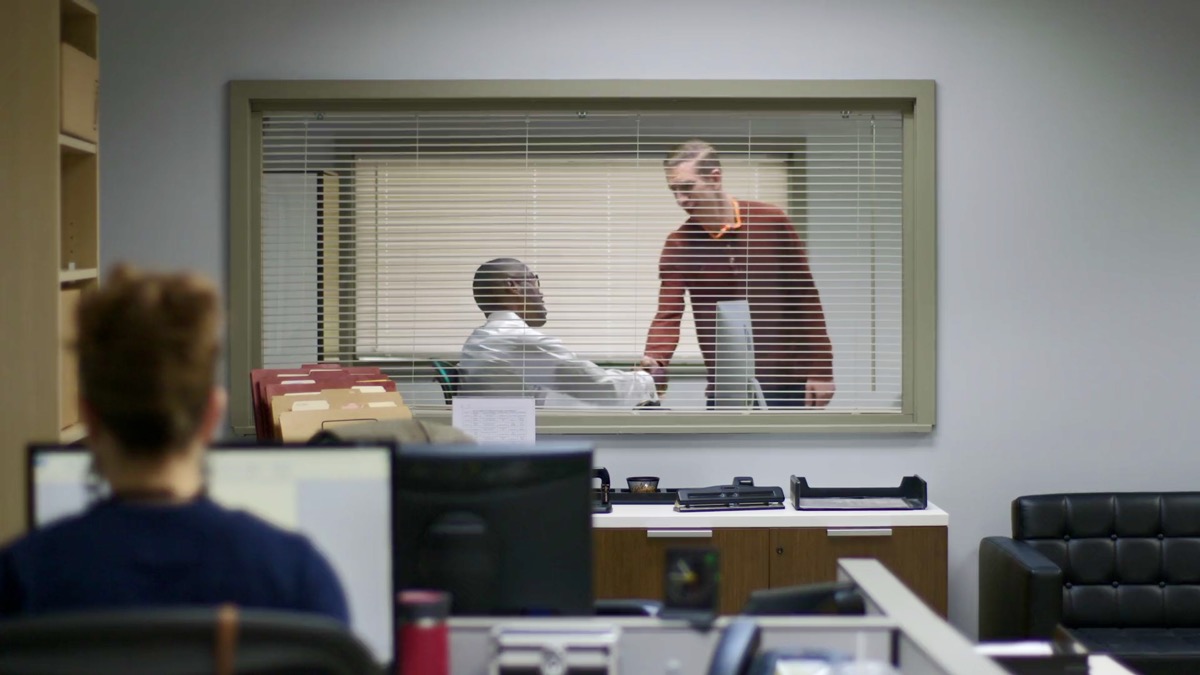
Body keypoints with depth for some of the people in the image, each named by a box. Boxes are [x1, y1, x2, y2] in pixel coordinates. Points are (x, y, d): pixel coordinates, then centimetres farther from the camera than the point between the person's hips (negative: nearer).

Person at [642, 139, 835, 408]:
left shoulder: (771, 222, -4)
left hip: (785, 379, -1)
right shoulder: (679, 245, -1)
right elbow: (668, 314, -11)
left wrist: (821, 370, -4)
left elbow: (805, 299, -1)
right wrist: (654, 360, -32)